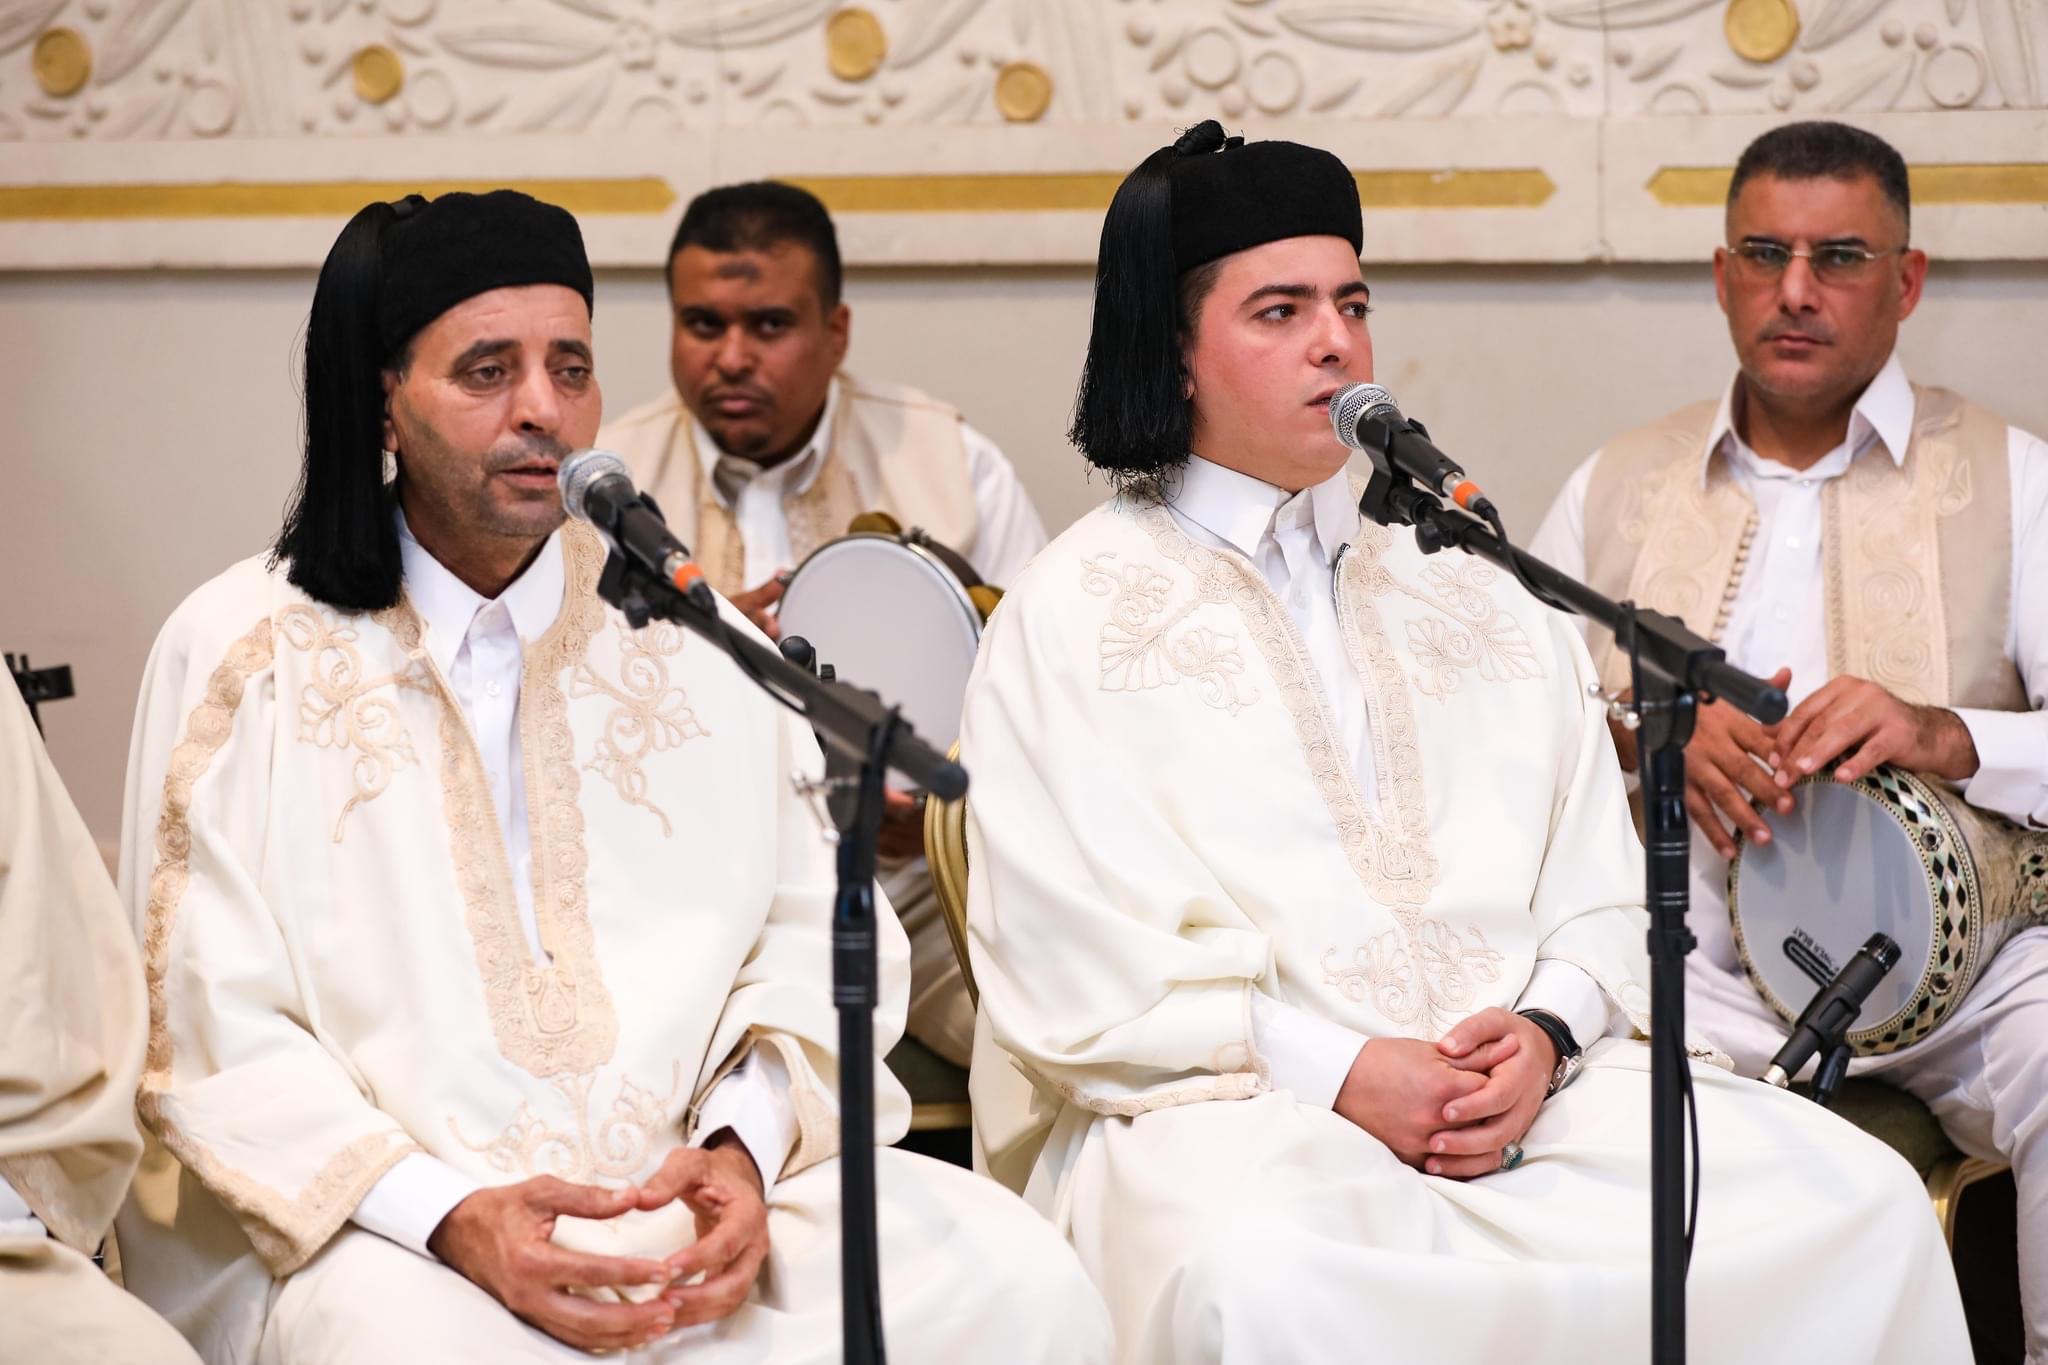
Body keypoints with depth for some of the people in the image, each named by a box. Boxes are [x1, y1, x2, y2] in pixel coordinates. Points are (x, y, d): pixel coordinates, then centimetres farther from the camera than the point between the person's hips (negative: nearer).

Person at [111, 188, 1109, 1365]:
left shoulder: (690, 636, 13)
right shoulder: (243, 655, 3)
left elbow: (810, 937, 7)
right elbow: (213, 1027, -3)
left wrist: (741, 1147, -13)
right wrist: (451, 1219, -18)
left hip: (690, 1188, 4)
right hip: (372, 1221, -3)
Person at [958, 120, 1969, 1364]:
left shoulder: (1476, 595, 22)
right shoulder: (1072, 616, 7)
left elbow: (1598, 890, 15)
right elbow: (1073, 965, -3)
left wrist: (1545, 1035, -8)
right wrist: (1339, 1073, -13)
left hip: (1530, 1083, 5)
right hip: (1220, 1098, -4)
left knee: (1864, 1206, -18)